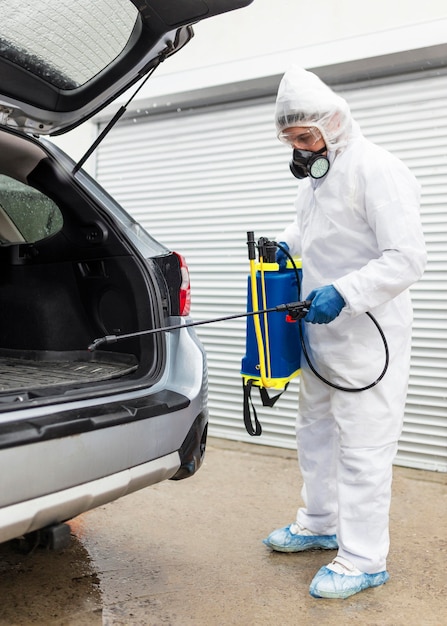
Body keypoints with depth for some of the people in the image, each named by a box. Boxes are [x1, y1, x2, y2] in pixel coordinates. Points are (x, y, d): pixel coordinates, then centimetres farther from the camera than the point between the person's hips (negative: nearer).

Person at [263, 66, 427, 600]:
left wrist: (343, 293, -31)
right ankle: (319, 525, 38)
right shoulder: (314, 176, 12)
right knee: (316, 434, 20)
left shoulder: (376, 171, -18)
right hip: (322, 335, 10)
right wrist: (286, 243, 8)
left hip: (366, 337, -10)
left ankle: (364, 560, 11)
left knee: (362, 448, -3)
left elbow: (407, 258, -23)